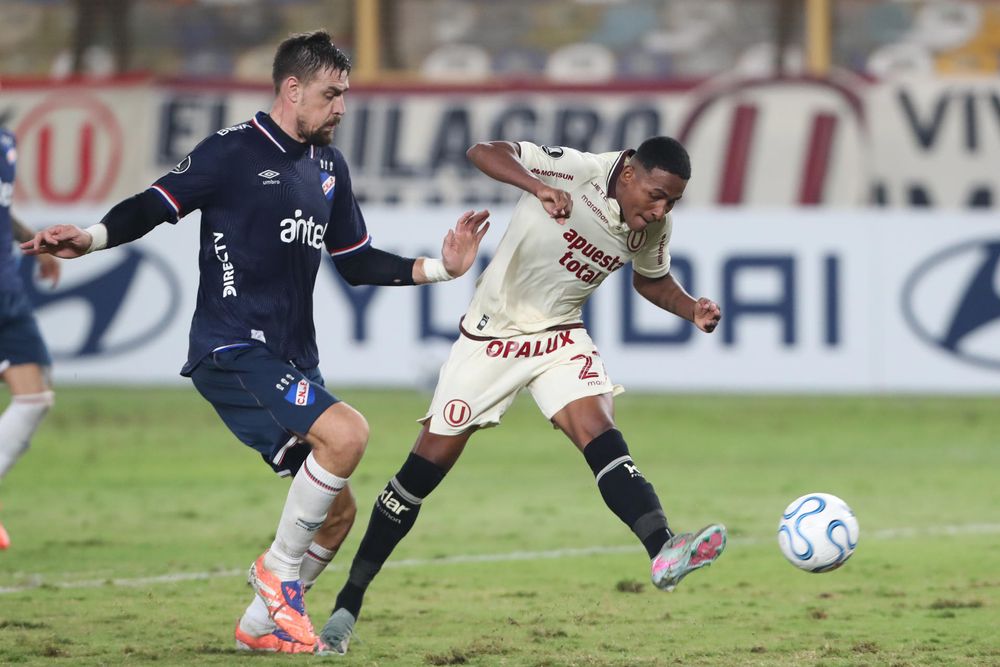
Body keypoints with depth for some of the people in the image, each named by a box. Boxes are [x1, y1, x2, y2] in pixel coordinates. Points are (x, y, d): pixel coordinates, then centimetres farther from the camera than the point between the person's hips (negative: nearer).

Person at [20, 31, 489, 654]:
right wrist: (93, 237, -26)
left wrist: (437, 268, 12)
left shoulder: (328, 166, 15)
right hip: (233, 352, -8)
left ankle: (261, 624, 22)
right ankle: (279, 569, -11)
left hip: (292, 362, 8)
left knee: (336, 511, 7)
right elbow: (156, 204, -9)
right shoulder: (233, 152, -7)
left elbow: (356, 262, 21)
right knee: (346, 432, -28)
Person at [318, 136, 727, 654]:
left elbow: (651, 280, 15)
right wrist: (538, 186, -45)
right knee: (430, 460, 0)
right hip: (491, 333, -4)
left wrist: (693, 310, -4)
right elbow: (484, 152, -28)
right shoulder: (578, 171, -23)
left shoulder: (653, 228, -6)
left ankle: (664, 553, -39)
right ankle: (350, 601, 11)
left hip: (559, 337, 4)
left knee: (596, 429, -24)